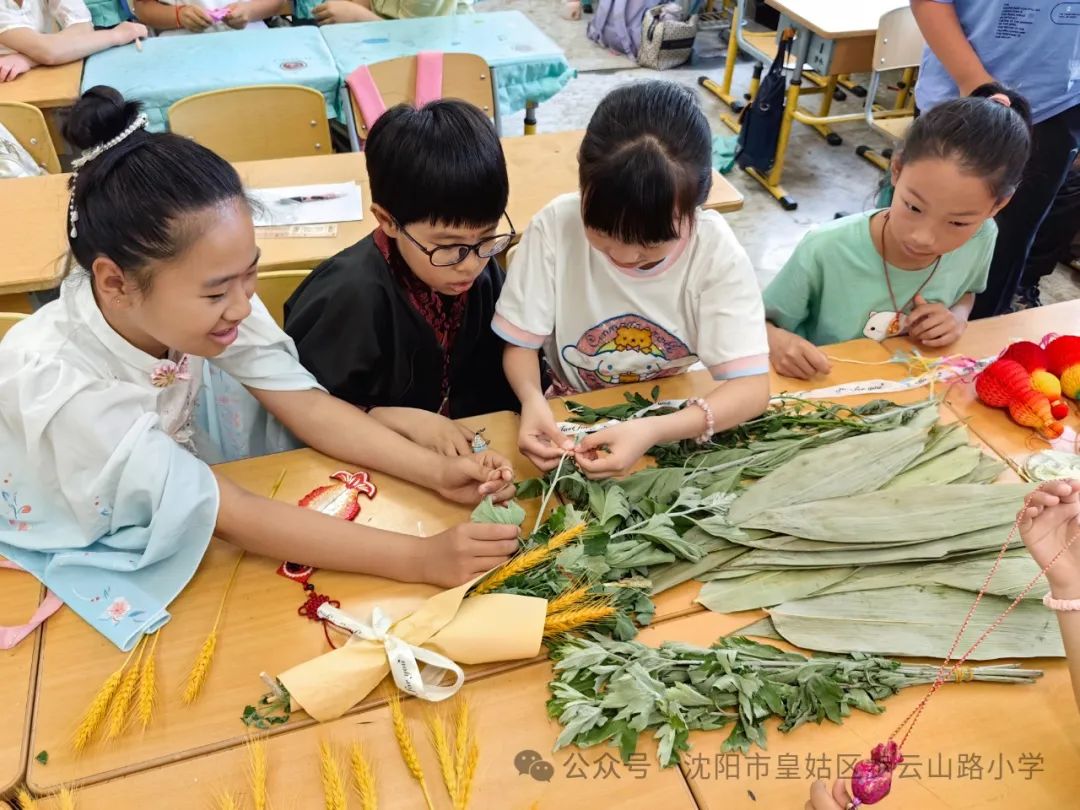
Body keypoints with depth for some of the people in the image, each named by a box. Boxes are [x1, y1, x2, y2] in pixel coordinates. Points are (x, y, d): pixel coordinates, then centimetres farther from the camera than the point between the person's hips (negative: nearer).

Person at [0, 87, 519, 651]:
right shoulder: (59, 383, -36)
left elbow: (305, 404, -16)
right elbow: (235, 518, -35)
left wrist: (438, 472, -29)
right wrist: (423, 558, -37)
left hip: (174, 518, 6)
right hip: (74, 564, -6)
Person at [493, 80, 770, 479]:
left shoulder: (716, 250, -18)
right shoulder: (556, 226, -18)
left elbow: (751, 387, -20)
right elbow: (520, 343, -8)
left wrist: (653, 431, -35)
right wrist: (532, 400, -29)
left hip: (675, 422, 2)